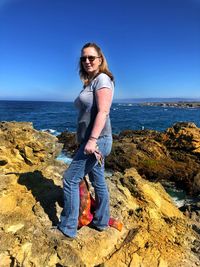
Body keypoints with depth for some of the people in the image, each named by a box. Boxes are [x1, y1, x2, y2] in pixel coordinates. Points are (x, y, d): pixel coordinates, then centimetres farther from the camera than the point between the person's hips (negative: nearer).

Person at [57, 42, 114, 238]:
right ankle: (101, 222, 32)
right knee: (98, 181, 16)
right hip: (91, 140, 10)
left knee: (70, 180, -2)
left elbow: (103, 112, -20)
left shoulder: (102, 79, -8)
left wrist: (92, 140, -27)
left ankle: (68, 227, 15)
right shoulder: (90, 82, 19)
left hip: (98, 140, -10)